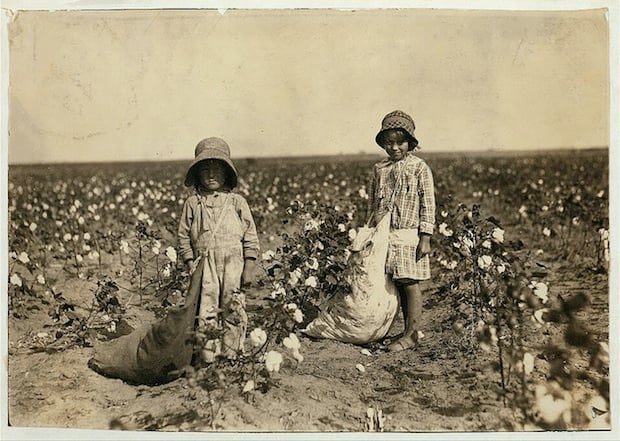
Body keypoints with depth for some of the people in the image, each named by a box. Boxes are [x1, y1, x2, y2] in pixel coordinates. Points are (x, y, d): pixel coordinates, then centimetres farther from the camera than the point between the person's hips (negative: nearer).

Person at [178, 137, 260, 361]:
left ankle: (230, 355, 16)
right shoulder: (192, 203, 7)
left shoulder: (237, 202, 5)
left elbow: (250, 235, 4)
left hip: (233, 263, 0)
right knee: (206, 311, 1)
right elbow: (183, 236, 8)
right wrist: (191, 264, -1)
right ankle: (207, 357, 11)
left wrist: (249, 267, -1)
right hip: (205, 264, 0)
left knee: (233, 310, 4)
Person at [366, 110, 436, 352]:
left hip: (408, 235, -5)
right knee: (397, 285, 10)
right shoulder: (379, 169, 10)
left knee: (410, 284, -2)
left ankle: (411, 335, 7)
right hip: (385, 235, 5)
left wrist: (425, 238, -9)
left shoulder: (419, 168, -3)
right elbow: (372, 203, 16)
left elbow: (428, 204, -5)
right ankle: (408, 330, 21)